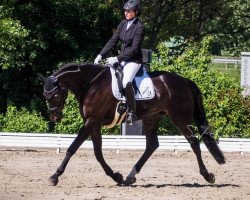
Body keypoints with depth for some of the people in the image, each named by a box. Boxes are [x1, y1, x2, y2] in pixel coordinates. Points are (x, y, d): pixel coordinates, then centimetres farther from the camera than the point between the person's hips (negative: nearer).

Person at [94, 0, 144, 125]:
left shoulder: (139, 28, -14)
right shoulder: (123, 24, 7)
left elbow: (134, 49, -19)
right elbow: (113, 41, 8)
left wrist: (117, 59, -22)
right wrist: (101, 55, -1)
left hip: (134, 60, -8)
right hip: (122, 58, 8)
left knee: (125, 83, -29)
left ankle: (132, 113, -22)